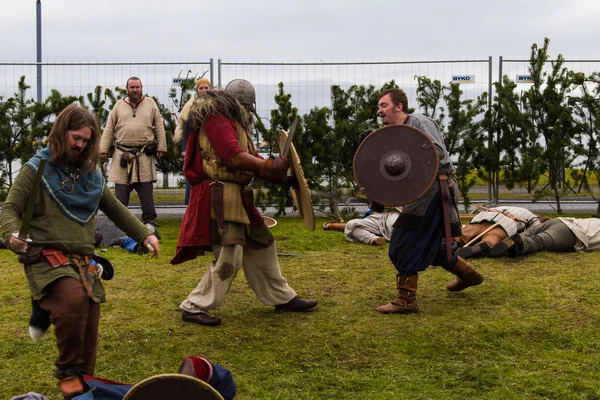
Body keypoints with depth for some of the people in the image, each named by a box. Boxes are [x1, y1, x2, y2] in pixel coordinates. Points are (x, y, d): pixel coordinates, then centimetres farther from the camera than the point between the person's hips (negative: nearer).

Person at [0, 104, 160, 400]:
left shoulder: (90, 173, 18)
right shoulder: (37, 169, 1)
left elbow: (115, 209, 27)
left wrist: (144, 235, 17)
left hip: (84, 260, 6)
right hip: (47, 257, -6)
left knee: (88, 329, 0)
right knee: (73, 299, -33)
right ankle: (68, 373, -17)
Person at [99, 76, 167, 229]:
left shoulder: (150, 104, 10)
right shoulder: (119, 105, 11)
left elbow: (159, 128, 9)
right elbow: (109, 129, 10)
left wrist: (161, 147, 2)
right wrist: (103, 149, 4)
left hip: (144, 155, -1)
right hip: (122, 155, 1)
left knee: (146, 190, 0)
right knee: (121, 190, 2)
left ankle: (149, 221, 6)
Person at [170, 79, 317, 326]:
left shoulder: (234, 122, 20)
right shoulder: (216, 119, -13)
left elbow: (249, 157, 17)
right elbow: (234, 157, -25)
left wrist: (276, 172, 1)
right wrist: (270, 167, -22)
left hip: (236, 197, 11)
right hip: (219, 197, -11)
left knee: (261, 245, 17)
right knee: (229, 257, -11)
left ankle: (282, 298, 29)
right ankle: (194, 307, 0)